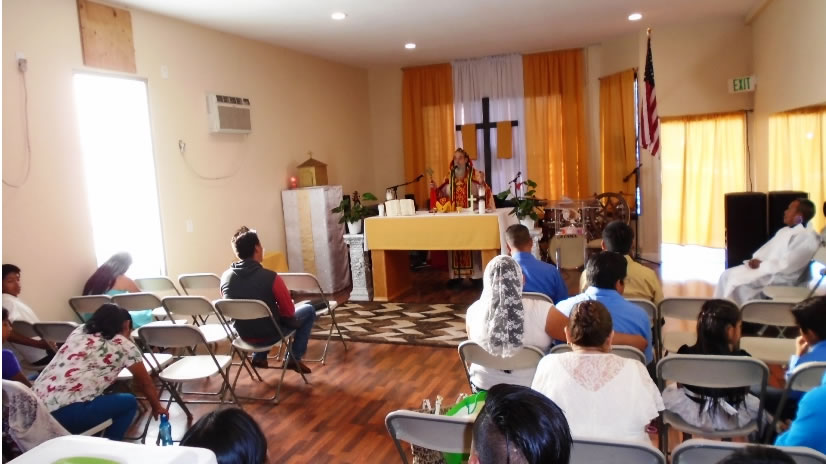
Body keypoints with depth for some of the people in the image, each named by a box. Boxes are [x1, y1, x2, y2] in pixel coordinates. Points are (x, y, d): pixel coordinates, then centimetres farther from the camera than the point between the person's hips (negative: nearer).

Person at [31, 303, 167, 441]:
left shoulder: (78, 331, 19)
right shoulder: (124, 345, 4)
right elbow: (146, 383, 15)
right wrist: (157, 407, 31)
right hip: (67, 414, -7)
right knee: (129, 402, 13)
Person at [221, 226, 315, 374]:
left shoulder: (225, 277, -9)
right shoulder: (271, 277, -24)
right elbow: (289, 312, -13)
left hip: (244, 335, 5)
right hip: (269, 335, -5)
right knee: (309, 310, 17)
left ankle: (259, 357, 31)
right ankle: (295, 358, 16)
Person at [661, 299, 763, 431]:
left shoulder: (685, 355, -20)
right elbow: (744, 392, -8)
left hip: (693, 414, 1)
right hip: (731, 420, 0)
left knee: (669, 391, 33)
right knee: (760, 405, 32)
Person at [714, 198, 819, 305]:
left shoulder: (807, 236, -12)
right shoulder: (784, 231, 18)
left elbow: (787, 265, -20)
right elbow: (766, 250, 18)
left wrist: (761, 265, -15)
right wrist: (755, 260, -3)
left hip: (781, 277, -9)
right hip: (765, 267, 9)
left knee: (737, 281, -25)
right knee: (727, 275, -5)